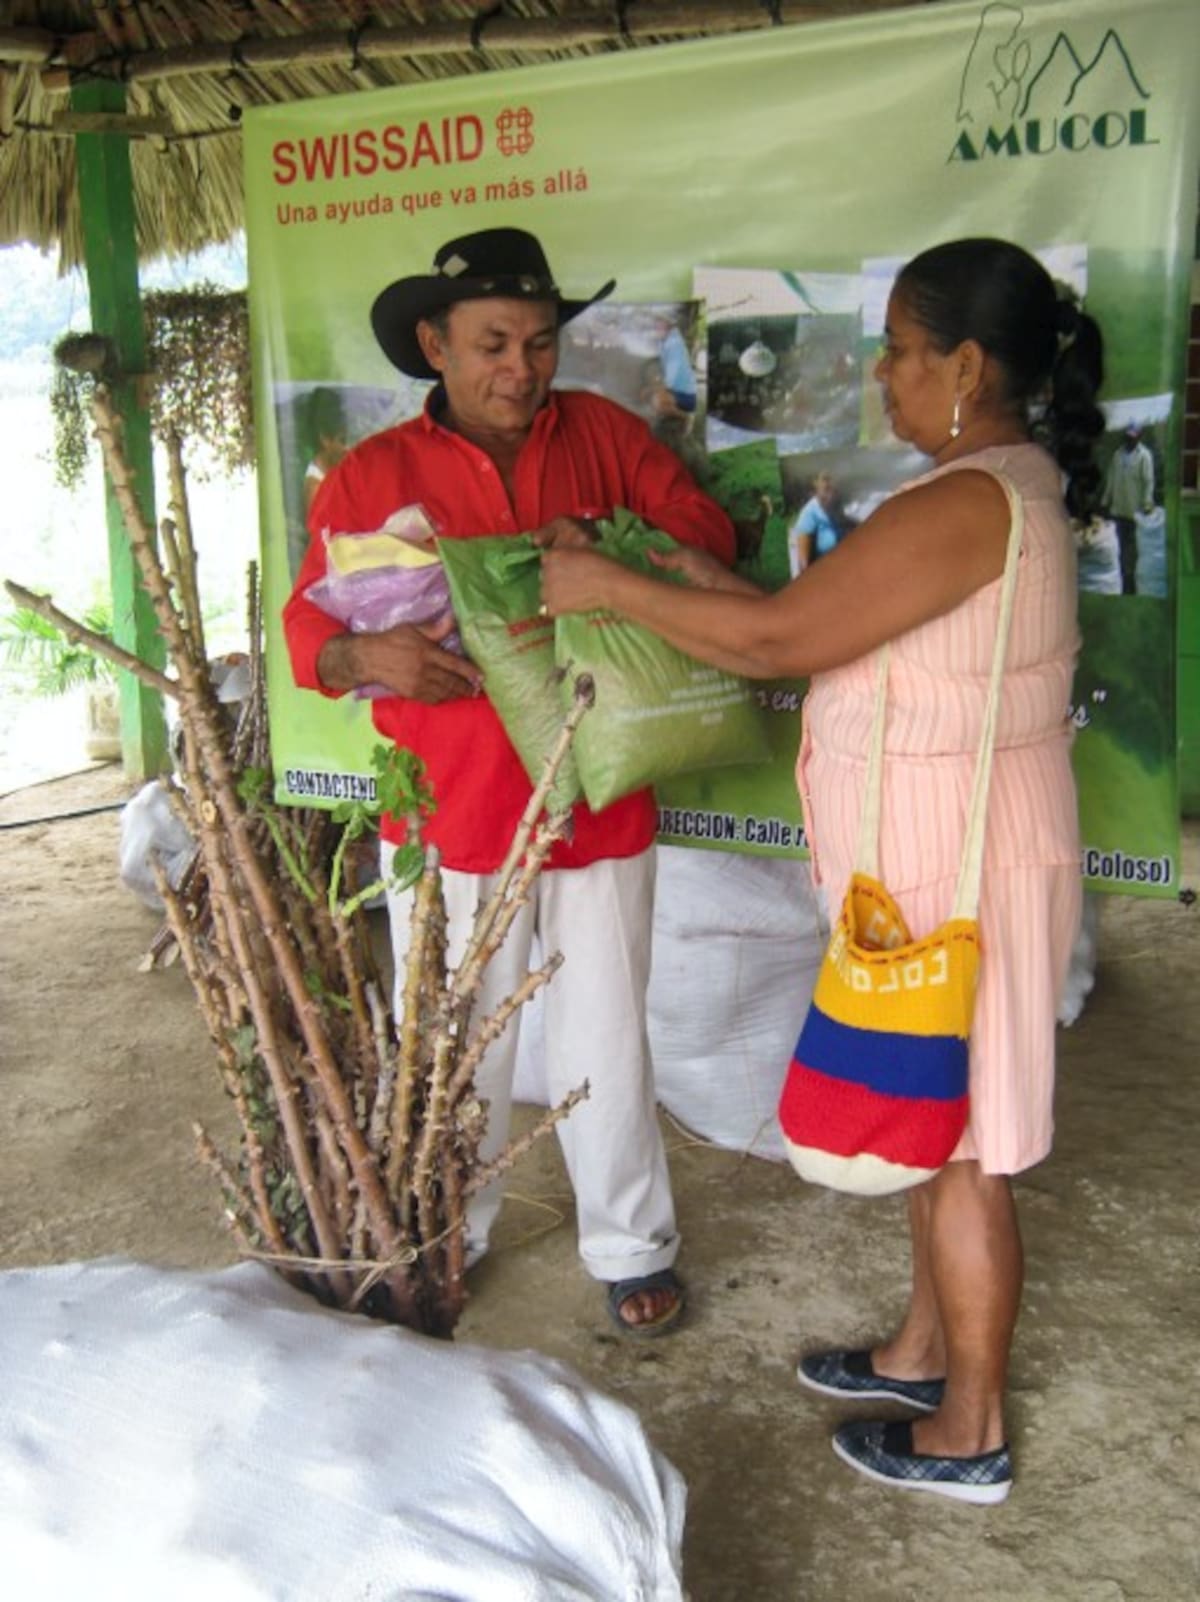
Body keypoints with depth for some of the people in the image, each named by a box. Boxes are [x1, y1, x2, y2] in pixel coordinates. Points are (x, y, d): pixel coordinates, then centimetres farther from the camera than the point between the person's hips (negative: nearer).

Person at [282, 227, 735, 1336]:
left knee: (606, 1041, 12)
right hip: (448, 817, 0)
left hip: (599, 807, 1)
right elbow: (308, 626, 1)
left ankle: (631, 1245, 31)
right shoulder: (371, 476, 0)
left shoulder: (604, 433, 3)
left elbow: (708, 534, 2)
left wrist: (605, 542, -18)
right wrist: (366, 655, -22)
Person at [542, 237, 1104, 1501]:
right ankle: (928, 1352, 40)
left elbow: (776, 640, -24)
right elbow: (840, 628, 12)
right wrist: (706, 583, 8)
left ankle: (970, 1432, 23)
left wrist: (605, 585, -13)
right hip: (935, 860, 10)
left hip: (957, 870, -10)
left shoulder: (964, 505, -24)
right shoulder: (1007, 482, 9)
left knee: (955, 1145, 4)